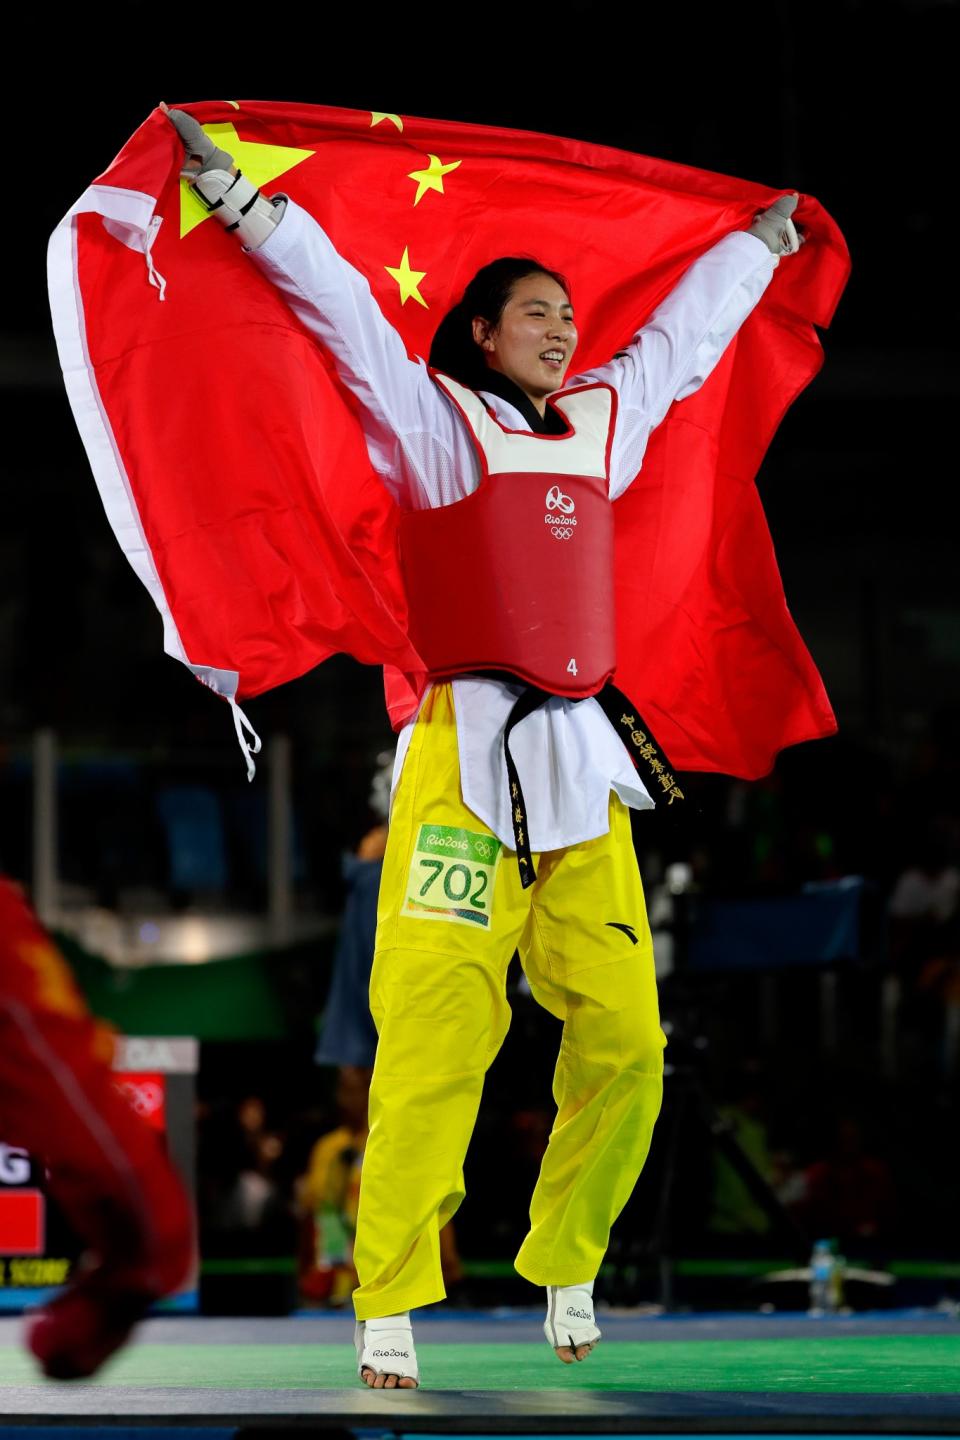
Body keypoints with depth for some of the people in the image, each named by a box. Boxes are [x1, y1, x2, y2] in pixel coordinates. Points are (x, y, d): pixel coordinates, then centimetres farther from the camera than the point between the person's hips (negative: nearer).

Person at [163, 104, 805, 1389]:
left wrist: (765, 239, 47)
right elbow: (343, 310, 0)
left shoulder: (603, 421, 20)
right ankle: (390, 1306, -9)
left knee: (624, 1036, -3)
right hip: (464, 761, -5)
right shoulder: (435, 419, 6)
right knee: (436, 1033, -13)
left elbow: (683, 334, 34)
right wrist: (239, 198, -5)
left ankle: (566, 1269, 13)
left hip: (579, 771, 6)